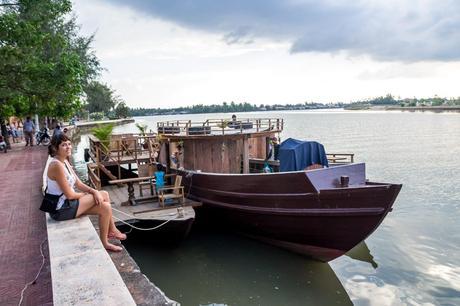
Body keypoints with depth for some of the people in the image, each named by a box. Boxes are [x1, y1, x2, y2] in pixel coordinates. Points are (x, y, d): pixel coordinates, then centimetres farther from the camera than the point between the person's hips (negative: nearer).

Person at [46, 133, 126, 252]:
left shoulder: (65, 162, 7)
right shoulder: (57, 165, -24)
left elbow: (78, 184, 8)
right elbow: (69, 194, -23)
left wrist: (94, 191, -10)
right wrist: (89, 194, -4)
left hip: (67, 203, 9)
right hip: (61, 210, -9)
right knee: (103, 196, -8)